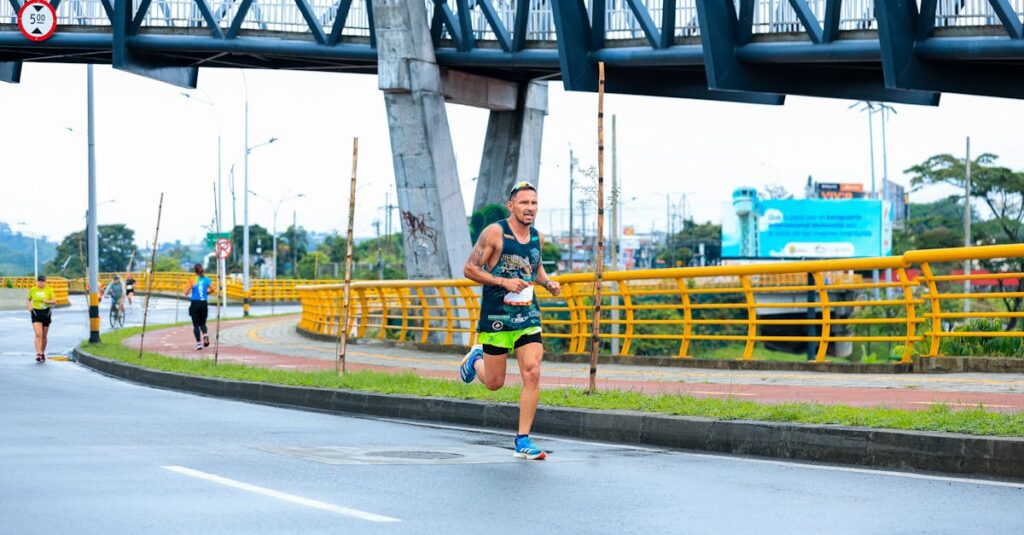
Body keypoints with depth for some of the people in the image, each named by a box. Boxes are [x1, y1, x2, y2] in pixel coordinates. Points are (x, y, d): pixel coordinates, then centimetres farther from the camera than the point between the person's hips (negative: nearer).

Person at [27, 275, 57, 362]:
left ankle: (43, 353, 28)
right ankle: (38, 354, -22)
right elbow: (29, 300, 17)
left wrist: (47, 301, -24)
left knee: (44, 336, 11)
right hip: (36, 313, -1)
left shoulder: (49, 290, -2)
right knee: (38, 334, -17)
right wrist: (29, 307, -2)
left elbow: (54, 301, -5)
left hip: (46, 313, 1)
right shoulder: (32, 290, 1)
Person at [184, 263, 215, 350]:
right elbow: (214, 291, -1)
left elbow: (186, 293, -5)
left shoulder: (193, 280, -5)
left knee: (196, 324, 4)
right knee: (202, 323, 17)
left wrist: (190, 291, 17)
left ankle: (198, 342, -7)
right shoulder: (207, 280, 2)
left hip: (195, 304, -2)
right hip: (204, 304, 2)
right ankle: (205, 334, -13)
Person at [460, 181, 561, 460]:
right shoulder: (495, 233, -11)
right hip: (497, 316, -4)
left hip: (528, 316, 4)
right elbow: (469, 269, -10)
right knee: (494, 383, 6)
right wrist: (504, 281, -21)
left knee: (532, 374, -11)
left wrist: (547, 283, 6)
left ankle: (523, 442, -5)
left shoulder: (537, 238, 7)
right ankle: (475, 359, 42)